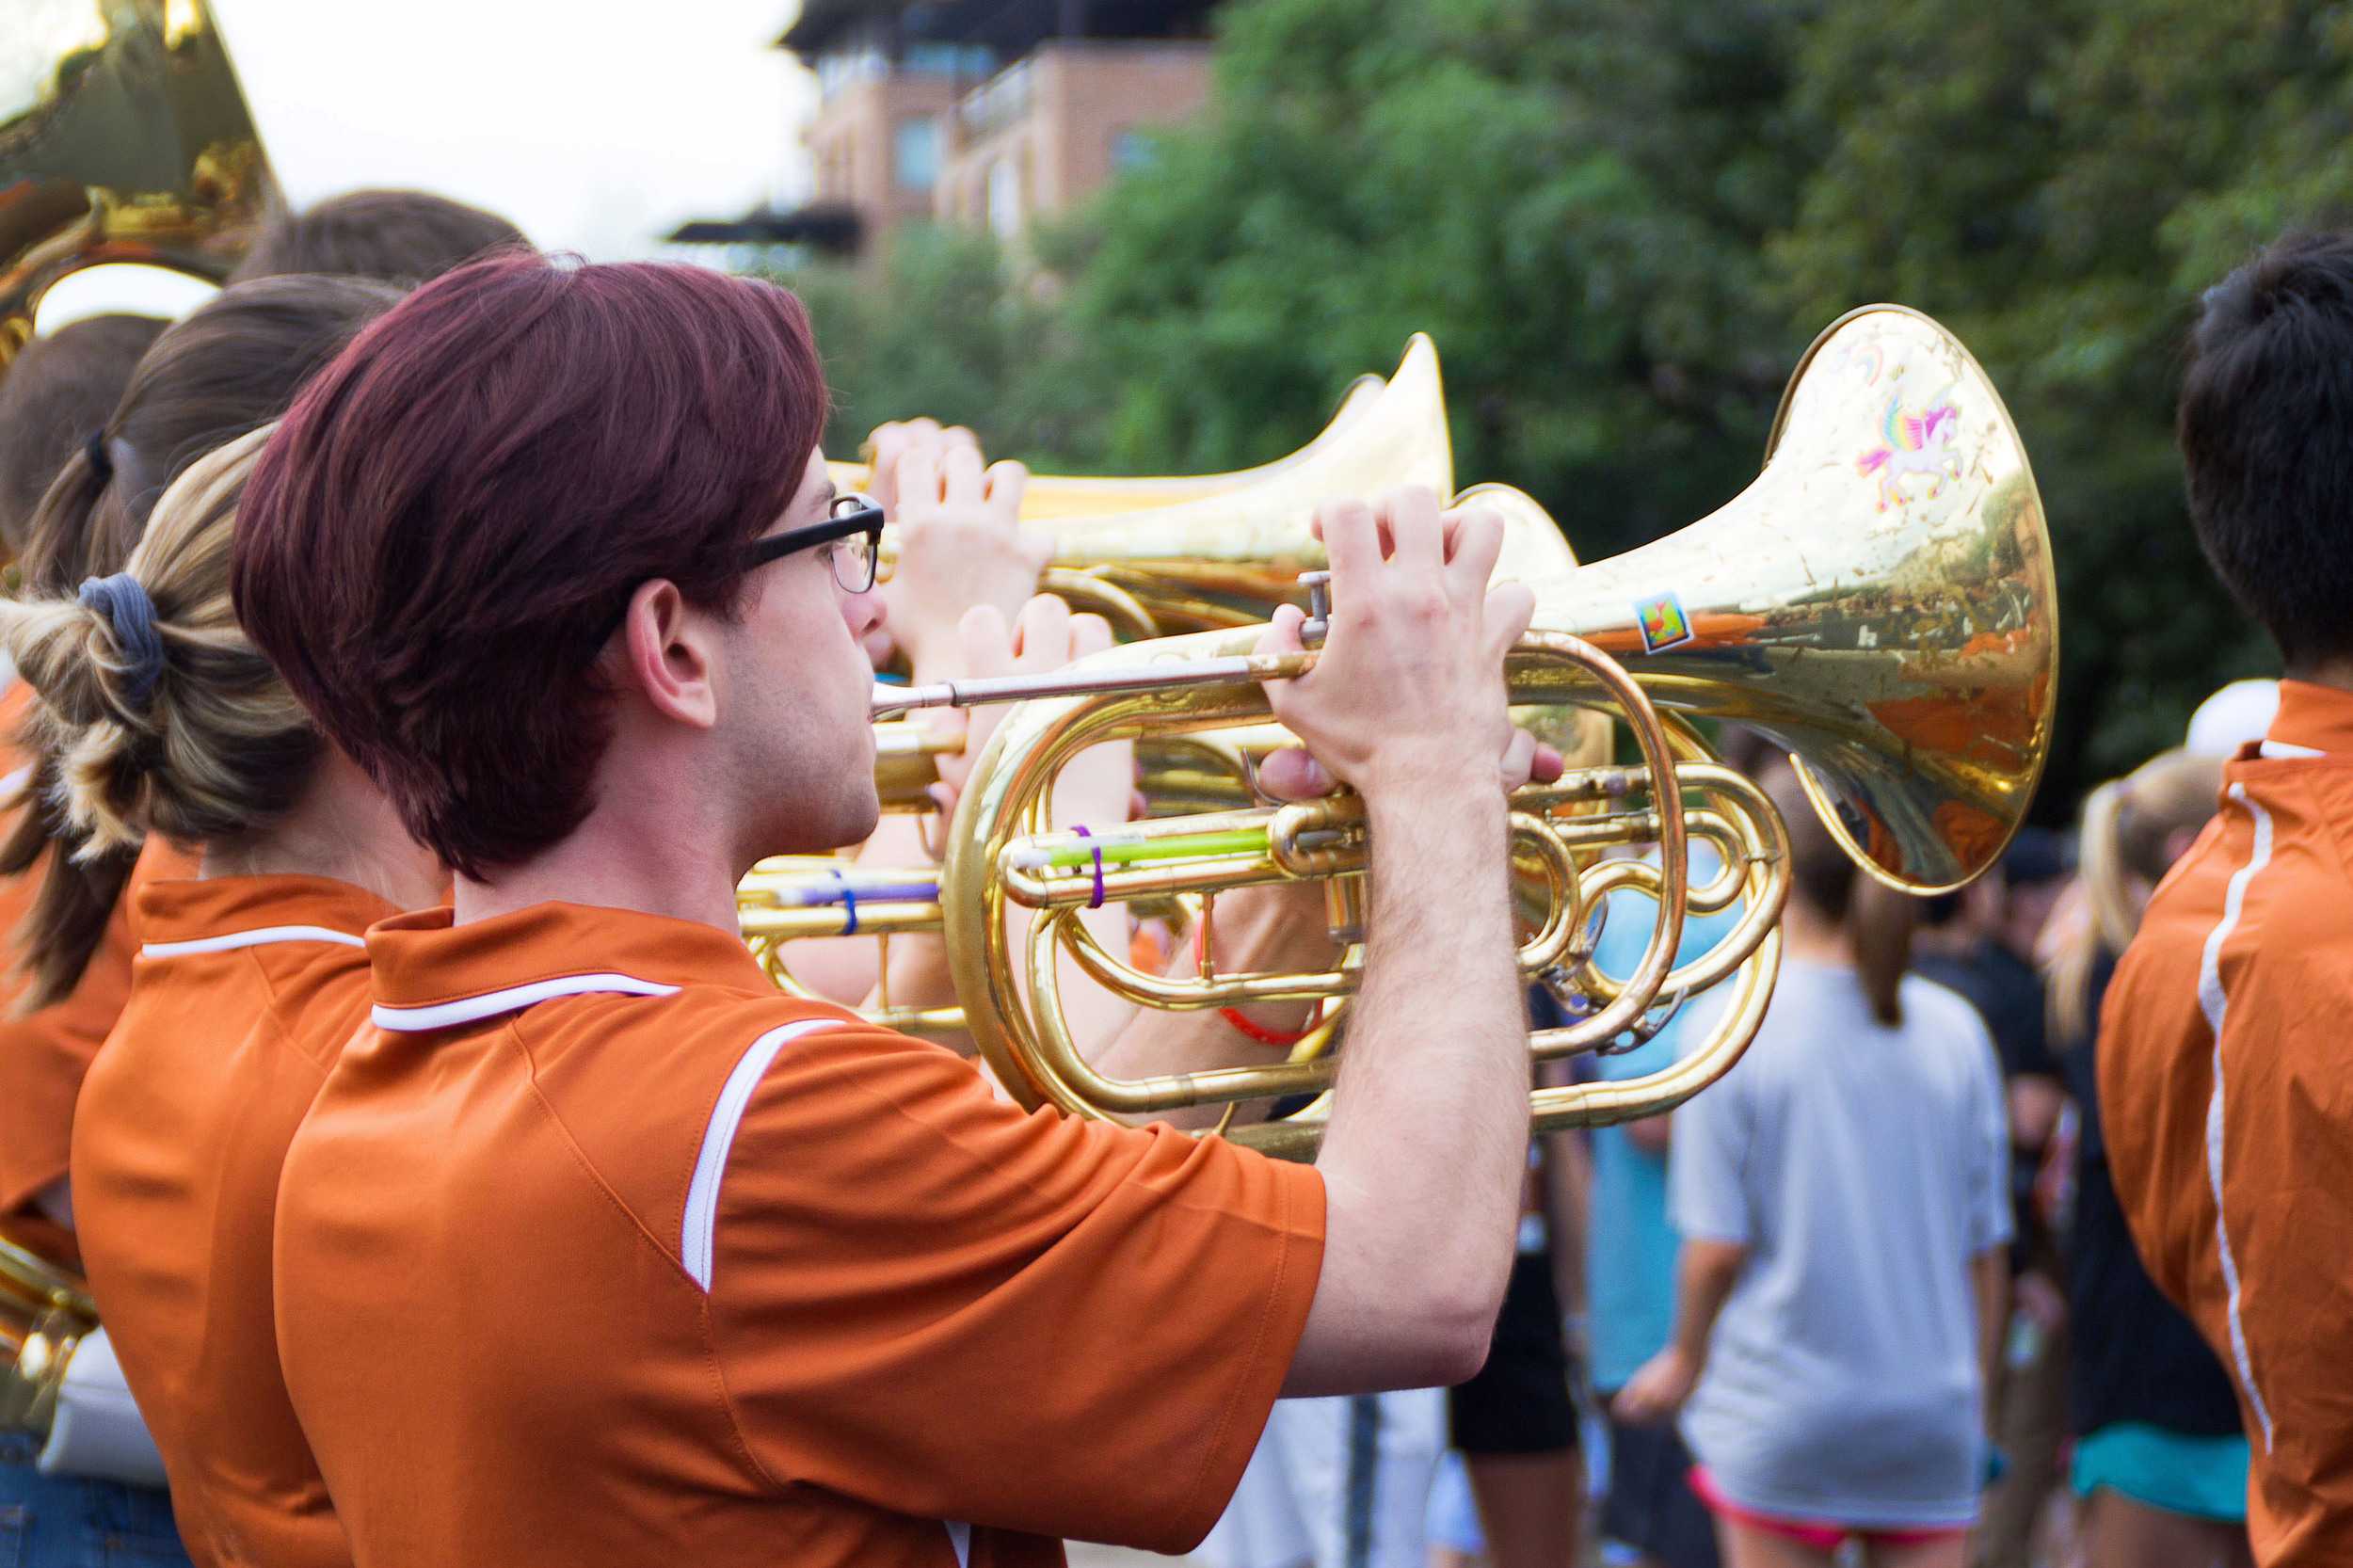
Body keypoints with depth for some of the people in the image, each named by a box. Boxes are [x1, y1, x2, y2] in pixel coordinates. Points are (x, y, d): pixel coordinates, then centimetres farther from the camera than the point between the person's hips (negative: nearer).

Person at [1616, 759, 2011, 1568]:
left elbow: (1717, 1245, -9)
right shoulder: (1955, 1031, 0)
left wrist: (1684, 1359, 9)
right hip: (1932, 1411, 3)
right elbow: (1984, 1248, 5)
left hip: (1780, 1410, -3)